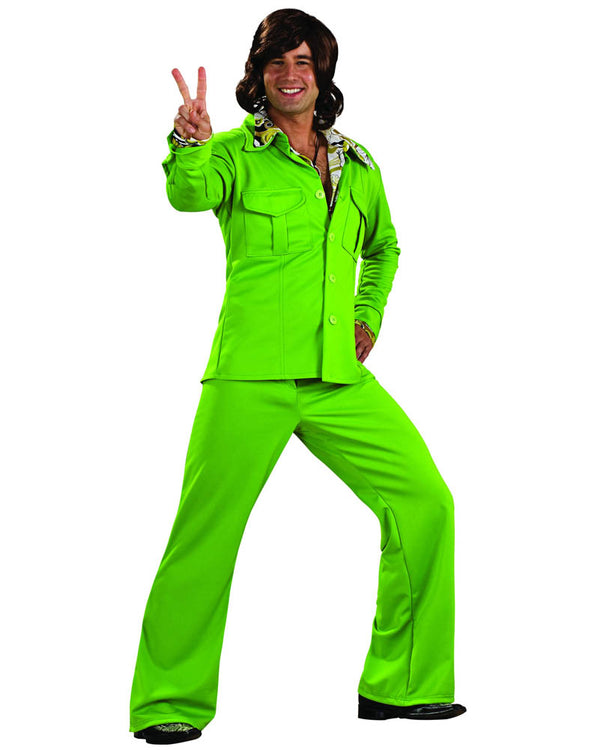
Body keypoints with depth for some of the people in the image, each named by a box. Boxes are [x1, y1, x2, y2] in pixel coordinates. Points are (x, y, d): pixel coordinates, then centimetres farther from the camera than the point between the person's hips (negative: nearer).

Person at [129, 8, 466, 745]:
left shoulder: (357, 166, 16)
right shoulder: (238, 154, 2)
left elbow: (383, 246, 34)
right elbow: (189, 192, -21)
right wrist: (189, 144, -42)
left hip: (340, 378, 5)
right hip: (251, 376, -5)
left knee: (425, 502, -1)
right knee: (206, 531, -7)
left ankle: (401, 683, 12)